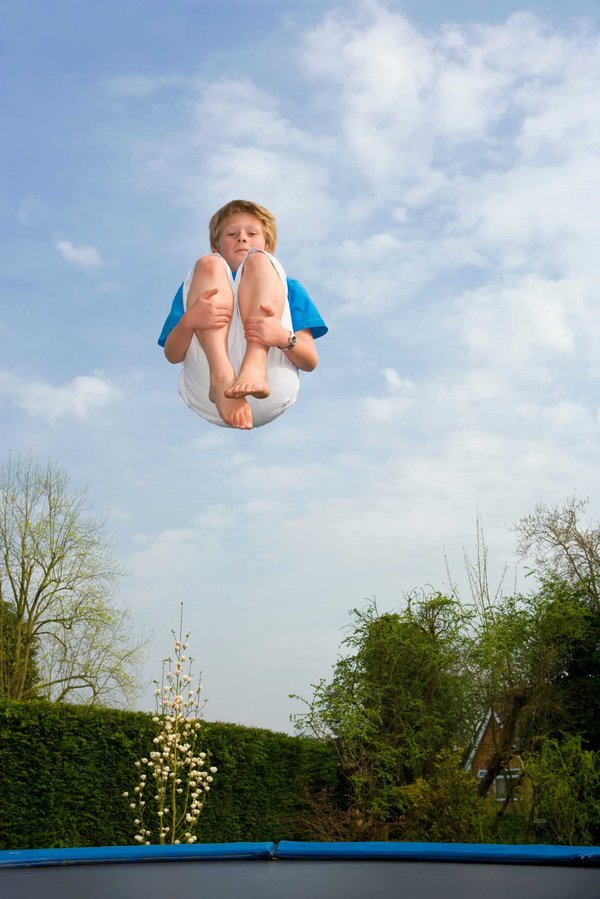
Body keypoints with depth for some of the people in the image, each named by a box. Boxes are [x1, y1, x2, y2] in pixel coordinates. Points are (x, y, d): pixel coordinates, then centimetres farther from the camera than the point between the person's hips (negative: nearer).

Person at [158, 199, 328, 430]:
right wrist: (188, 322, -9)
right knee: (208, 264, -5)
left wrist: (284, 337, -10)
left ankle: (255, 369, -33)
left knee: (258, 261, -4)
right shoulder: (197, 286, 32)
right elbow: (172, 355, 15)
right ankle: (221, 379, -31)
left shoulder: (287, 287, 31)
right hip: (208, 397, 1)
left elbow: (310, 362, 15)